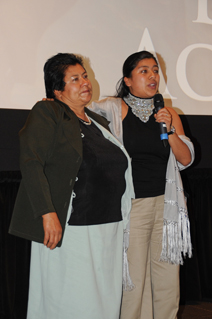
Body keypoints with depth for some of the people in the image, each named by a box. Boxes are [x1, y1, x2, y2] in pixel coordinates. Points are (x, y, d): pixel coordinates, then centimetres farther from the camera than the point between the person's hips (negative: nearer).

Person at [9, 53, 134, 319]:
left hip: (109, 229, 7)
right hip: (68, 229, -7)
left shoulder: (99, 122, 18)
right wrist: (48, 213, -22)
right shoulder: (46, 113, -3)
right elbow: (31, 163, -13)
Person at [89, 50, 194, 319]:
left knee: (167, 279, 7)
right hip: (131, 204, -3)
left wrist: (170, 130, -8)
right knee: (132, 279, -1)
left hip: (165, 204, 4)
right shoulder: (115, 108, 0)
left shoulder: (168, 113, 10)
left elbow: (186, 159, 5)